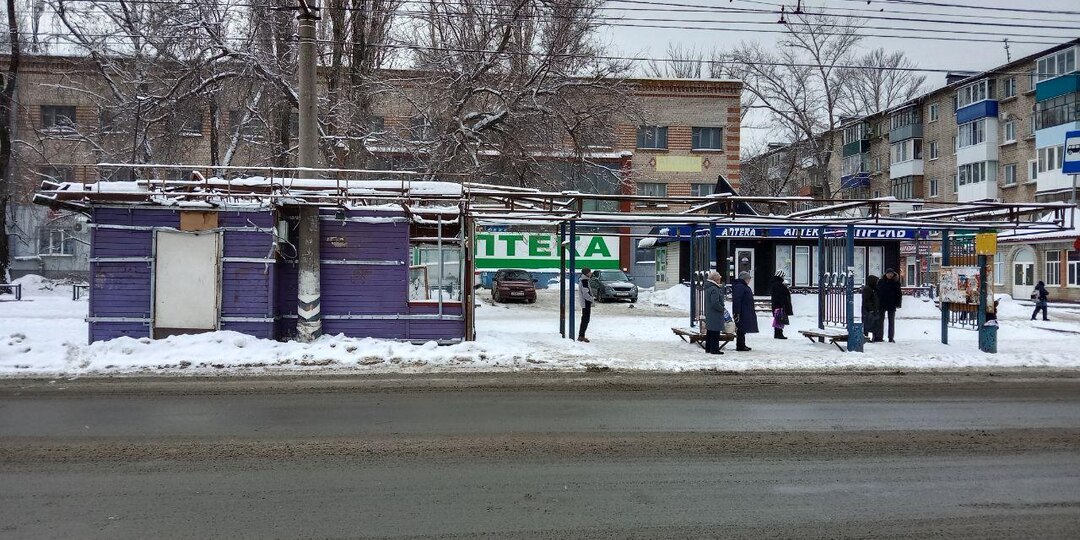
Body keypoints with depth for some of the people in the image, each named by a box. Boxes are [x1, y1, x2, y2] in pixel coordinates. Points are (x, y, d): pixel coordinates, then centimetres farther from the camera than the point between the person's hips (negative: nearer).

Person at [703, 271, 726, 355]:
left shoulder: (708, 287, 12)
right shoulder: (714, 289, -20)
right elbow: (715, 303, -24)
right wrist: (722, 309, -10)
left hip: (709, 314, 10)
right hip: (715, 315, -10)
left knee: (709, 332, 15)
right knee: (715, 332, -5)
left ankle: (708, 348, 22)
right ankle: (714, 349, -2)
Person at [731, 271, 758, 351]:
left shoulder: (744, 287, 19)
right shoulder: (739, 287, -16)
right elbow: (737, 301, -23)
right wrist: (737, 313, -27)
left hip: (746, 313, 11)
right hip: (742, 313, -11)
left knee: (743, 329, 15)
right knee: (741, 329, -6)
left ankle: (742, 345, 21)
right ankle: (740, 346, -2)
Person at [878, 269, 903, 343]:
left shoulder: (896, 283, 1)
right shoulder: (881, 282, 3)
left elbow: (899, 294, 2)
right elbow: (877, 293, 4)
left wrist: (898, 304, -7)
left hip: (892, 305, 0)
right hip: (882, 305, 1)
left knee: (891, 322, 5)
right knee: (881, 321, 5)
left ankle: (891, 338, 9)